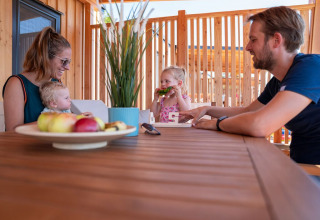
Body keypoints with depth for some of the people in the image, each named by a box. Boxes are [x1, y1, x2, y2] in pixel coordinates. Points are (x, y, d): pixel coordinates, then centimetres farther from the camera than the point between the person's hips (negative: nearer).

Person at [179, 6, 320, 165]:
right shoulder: (277, 82, 7)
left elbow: (258, 125, -34)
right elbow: (247, 111, 19)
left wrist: (217, 123, -14)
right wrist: (207, 110, 7)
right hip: (300, 165, 7)